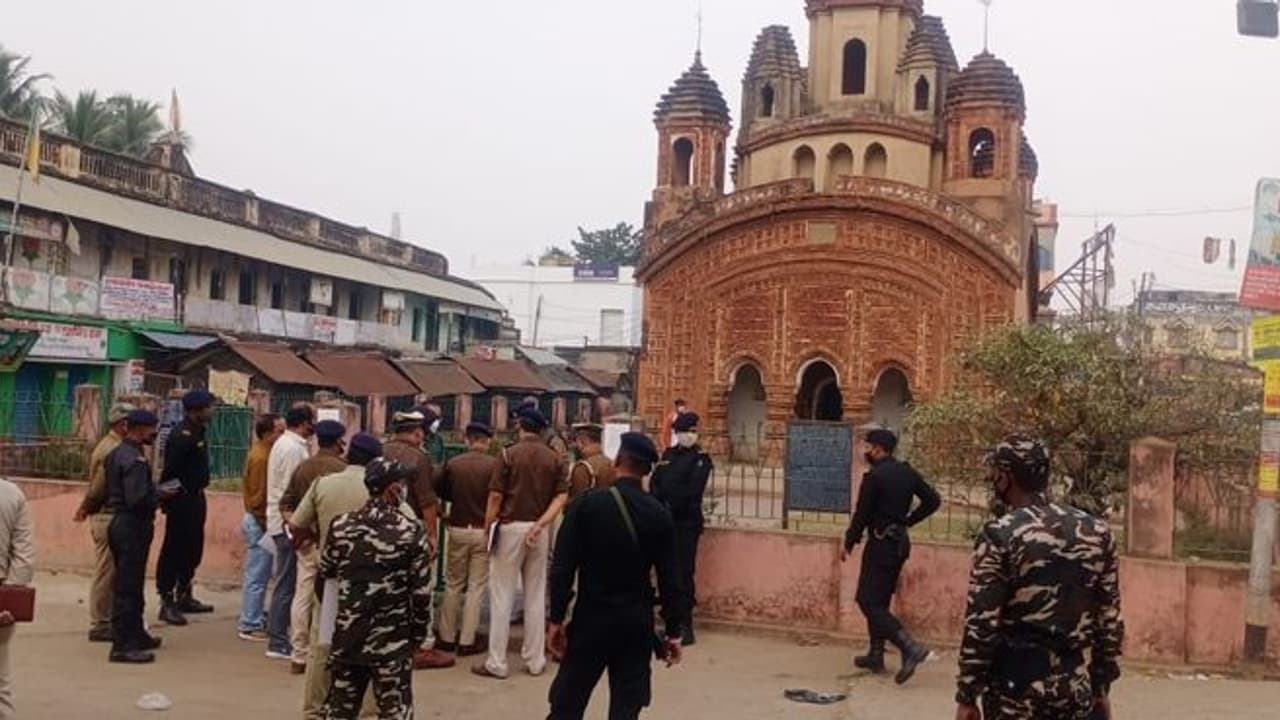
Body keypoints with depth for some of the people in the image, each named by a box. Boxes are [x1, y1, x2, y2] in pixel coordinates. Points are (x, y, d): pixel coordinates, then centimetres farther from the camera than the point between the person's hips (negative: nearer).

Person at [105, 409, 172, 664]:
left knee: (130, 584, 19)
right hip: (132, 526, -10)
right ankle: (122, 645, 0)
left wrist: (156, 492, 11)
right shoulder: (135, 459, -19)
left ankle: (135, 635, 31)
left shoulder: (117, 453, 12)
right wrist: (162, 495, -10)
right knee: (127, 587, -5)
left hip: (121, 522, 10)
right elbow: (138, 499, -27)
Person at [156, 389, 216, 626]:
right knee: (173, 551, -3)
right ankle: (167, 602, 3)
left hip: (195, 498, 10)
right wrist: (168, 502, -21)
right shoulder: (182, 436, -18)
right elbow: (169, 472, -22)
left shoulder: (197, 432, 11)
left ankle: (184, 597, 28)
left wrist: (199, 497, 15)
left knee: (193, 550, 17)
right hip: (181, 501, -10)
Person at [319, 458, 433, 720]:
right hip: (392, 641, -3)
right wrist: (418, 634, 4)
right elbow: (421, 593, -8)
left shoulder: (341, 526, -2)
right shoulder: (412, 532, -11)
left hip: (348, 637, 3)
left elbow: (325, 573, 11)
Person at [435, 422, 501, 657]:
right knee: (476, 587, 6)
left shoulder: (452, 463, -3)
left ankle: (447, 637, 21)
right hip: (483, 530, -2)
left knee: (453, 585, 16)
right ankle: (467, 641, 7)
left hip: (458, 529, 2)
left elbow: (442, 493, 7)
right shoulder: (494, 464, -12)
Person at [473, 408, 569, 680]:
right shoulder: (555, 458, 5)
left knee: (502, 596, 2)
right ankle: (535, 660, 16)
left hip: (510, 527, -3)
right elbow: (561, 497, -5)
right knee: (536, 596, 11)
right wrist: (540, 524, -11)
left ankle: (496, 663, 4)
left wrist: (487, 529, 1)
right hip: (539, 530, 4)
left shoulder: (510, 454, -6)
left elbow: (496, 496, -8)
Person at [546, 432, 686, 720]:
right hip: (637, 621, 2)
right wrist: (673, 631, 7)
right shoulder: (659, 514, -2)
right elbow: (670, 578, -1)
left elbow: (563, 567, -11)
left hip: (592, 617, -2)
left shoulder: (587, 504, -9)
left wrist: (556, 618, -4)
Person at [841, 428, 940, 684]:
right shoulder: (907, 472, 6)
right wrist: (908, 520, 12)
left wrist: (849, 543, -1)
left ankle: (910, 647, -17)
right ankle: (876, 656, 21)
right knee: (880, 600, 17)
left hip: (881, 543, -8)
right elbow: (932, 500, 8)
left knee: (868, 601, -5)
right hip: (900, 542, 8)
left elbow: (862, 514, -13)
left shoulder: (874, 476, -16)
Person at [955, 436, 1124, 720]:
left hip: (1015, 688, -4)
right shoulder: (1097, 531, 3)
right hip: (1075, 689, 4)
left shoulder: (1000, 535, -13)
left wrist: (967, 697, -6)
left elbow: (981, 624, -13)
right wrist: (1102, 688, 15)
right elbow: (1110, 620, 6)